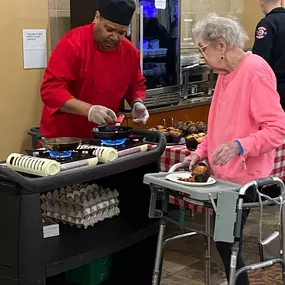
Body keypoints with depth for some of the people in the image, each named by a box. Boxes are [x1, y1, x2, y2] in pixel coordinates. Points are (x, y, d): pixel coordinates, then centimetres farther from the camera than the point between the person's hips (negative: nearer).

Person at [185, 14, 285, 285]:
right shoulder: (225, 73, 11)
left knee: (226, 241, -3)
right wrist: (201, 152, 6)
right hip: (225, 173, 8)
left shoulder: (256, 70, -17)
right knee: (224, 239, 12)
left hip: (244, 176, -8)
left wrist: (239, 146, -33)